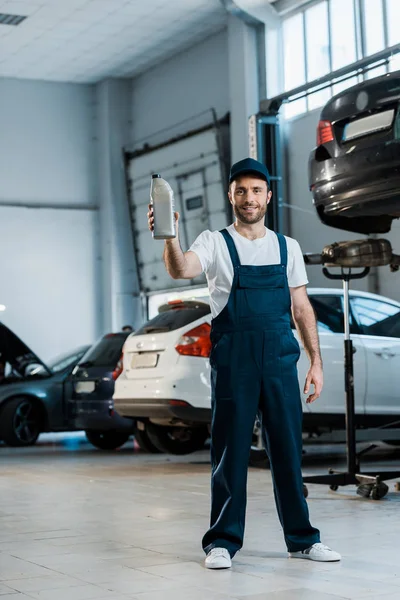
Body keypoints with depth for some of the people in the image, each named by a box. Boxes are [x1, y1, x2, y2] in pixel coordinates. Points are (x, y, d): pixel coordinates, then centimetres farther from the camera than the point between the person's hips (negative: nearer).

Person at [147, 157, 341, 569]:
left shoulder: (288, 247, 13)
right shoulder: (215, 243, 2)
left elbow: (302, 308, 13)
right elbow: (181, 270, -19)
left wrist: (316, 360, 6)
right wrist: (169, 237, -40)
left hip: (280, 361, 3)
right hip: (233, 362, -3)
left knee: (288, 450, 8)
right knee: (230, 452, 1)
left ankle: (301, 539, 19)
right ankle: (223, 542, 10)